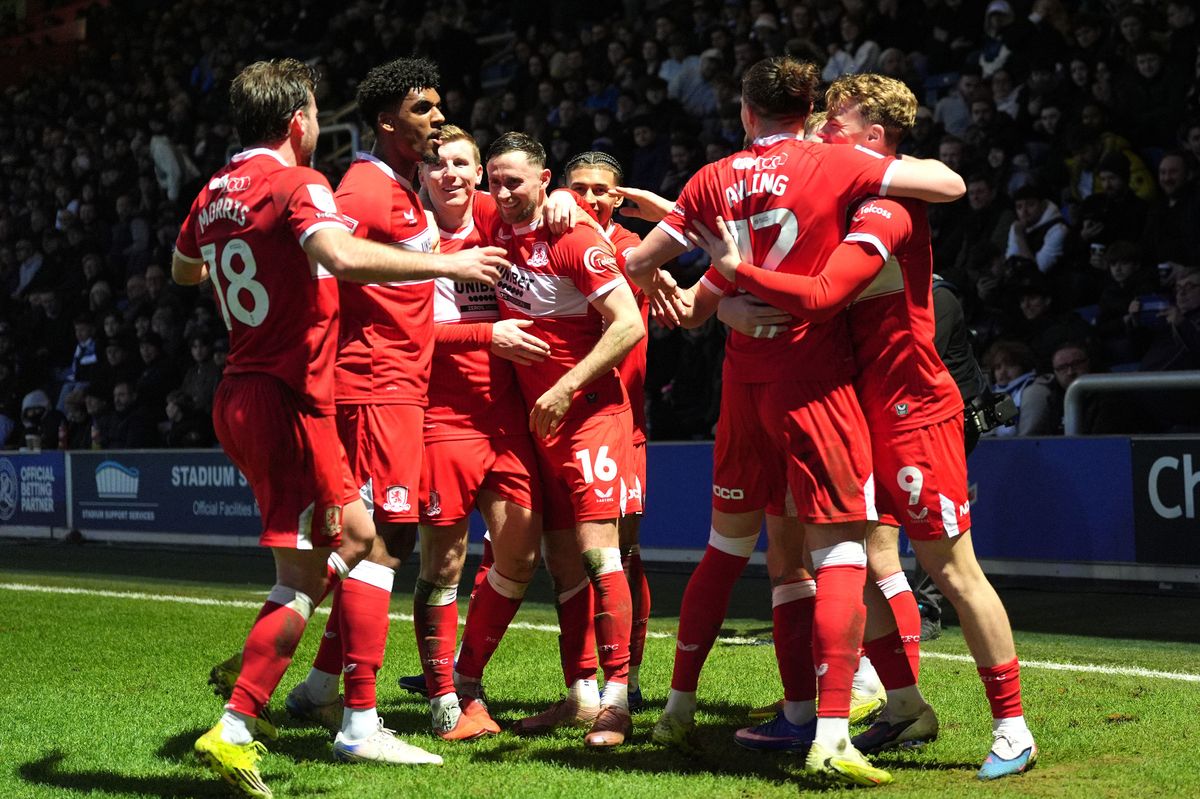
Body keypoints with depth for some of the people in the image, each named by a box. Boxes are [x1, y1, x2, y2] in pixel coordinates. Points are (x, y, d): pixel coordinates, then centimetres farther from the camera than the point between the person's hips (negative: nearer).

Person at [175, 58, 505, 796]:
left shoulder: (214, 195, 13)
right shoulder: (298, 185, -12)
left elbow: (184, 270, 32)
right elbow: (342, 257, -32)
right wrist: (448, 263, -25)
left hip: (243, 395, 9)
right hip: (288, 398, -9)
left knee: (355, 537, 15)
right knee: (301, 574, -4)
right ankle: (235, 730, -4)